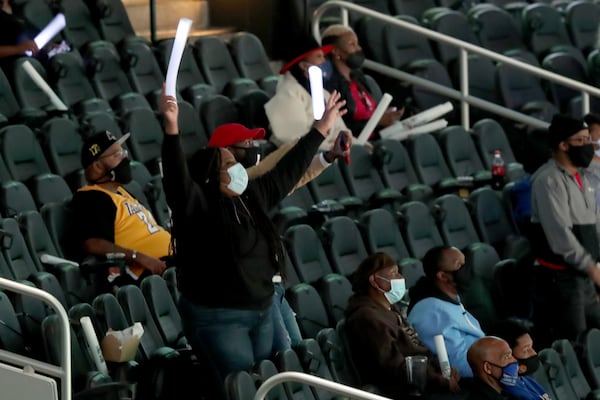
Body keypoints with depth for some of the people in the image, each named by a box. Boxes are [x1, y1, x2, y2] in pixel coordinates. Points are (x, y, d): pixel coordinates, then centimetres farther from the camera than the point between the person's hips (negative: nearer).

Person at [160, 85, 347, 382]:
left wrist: (320, 130, 20)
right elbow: (177, 174, -32)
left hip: (262, 311, 8)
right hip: (218, 318, -8)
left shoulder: (252, 196, 6)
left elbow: (288, 171, 16)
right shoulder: (197, 205, -15)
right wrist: (172, 127, -47)